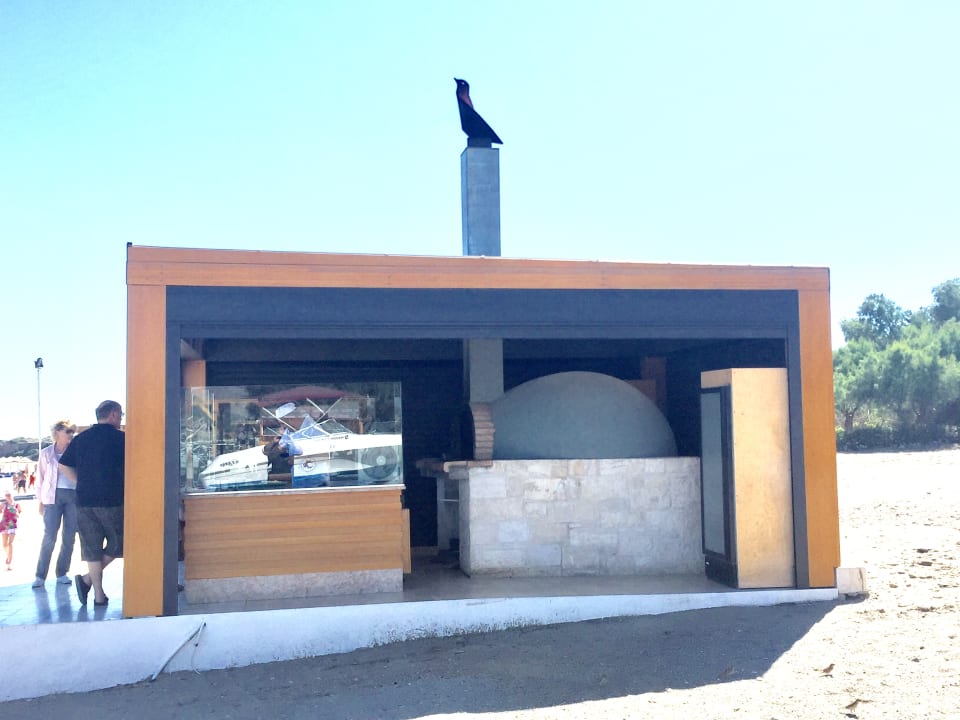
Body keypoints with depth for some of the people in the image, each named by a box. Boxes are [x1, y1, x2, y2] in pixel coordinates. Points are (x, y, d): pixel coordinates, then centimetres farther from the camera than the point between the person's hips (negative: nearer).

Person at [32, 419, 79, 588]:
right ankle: (40, 575, 3)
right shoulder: (46, 453, 5)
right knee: (49, 536, -4)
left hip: (74, 496, 1)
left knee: (69, 537, 4)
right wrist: (40, 501, 3)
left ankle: (62, 573, 13)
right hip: (53, 496, -1)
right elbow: (41, 478, 7)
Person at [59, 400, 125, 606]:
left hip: (85, 501, 5)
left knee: (92, 548, 10)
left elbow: (64, 466, 12)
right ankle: (87, 579, 0)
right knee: (118, 543, 11)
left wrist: (84, 483, 17)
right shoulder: (120, 438, -6)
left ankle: (99, 594, 10)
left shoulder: (81, 438, 10)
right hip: (113, 500, -5)